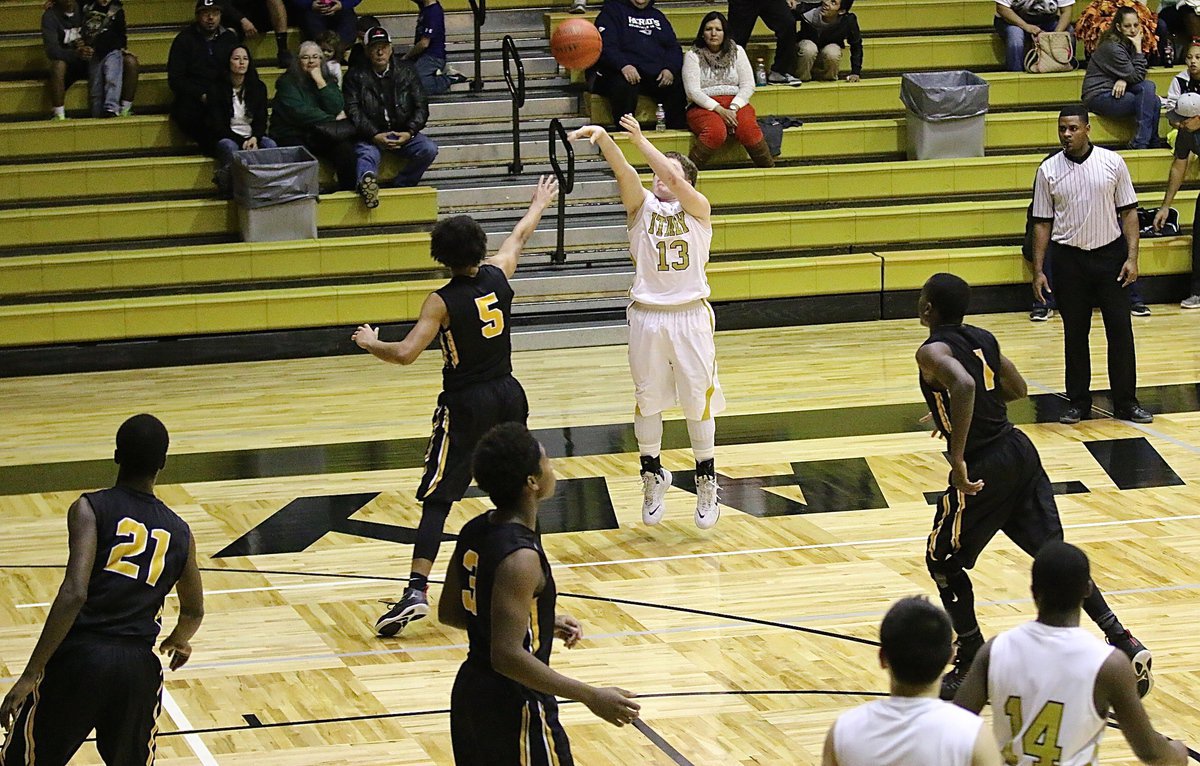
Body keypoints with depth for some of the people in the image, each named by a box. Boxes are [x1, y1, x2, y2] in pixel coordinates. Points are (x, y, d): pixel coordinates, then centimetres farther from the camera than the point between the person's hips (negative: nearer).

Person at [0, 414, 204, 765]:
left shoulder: (90, 509, -2)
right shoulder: (179, 533, 12)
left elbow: (74, 593, -15)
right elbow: (193, 612, 29)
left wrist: (32, 673, -14)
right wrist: (177, 642, 52)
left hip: (79, 657, -3)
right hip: (139, 667, 3)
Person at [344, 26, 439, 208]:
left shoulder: (406, 71, 9)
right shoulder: (356, 75, 2)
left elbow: (421, 106, 7)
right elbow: (353, 111, -7)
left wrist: (409, 133, -10)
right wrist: (375, 136, -19)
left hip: (402, 133, 3)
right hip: (371, 135, -3)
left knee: (429, 149, -22)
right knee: (367, 154, -36)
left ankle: (399, 185, -18)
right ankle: (367, 181, -70)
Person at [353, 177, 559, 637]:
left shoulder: (443, 301, -15)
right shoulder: (497, 276, -1)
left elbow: (405, 354, -22)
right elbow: (519, 236, 20)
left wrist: (369, 343, -2)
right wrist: (540, 203, 39)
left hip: (465, 406, -5)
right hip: (508, 396, 5)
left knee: (437, 499, -8)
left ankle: (417, 590, -21)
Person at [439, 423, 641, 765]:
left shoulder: (474, 532, 2)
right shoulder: (520, 559, -25)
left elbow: (449, 612, 14)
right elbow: (508, 656, -28)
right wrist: (592, 697, -26)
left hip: (470, 695, 9)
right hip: (515, 711, -9)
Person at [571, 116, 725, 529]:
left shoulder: (697, 208, 1)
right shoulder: (642, 205, 5)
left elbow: (675, 182, -19)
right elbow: (625, 172, -14)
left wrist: (641, 141, -24)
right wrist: (603, 138, -32)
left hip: (691, 316, -2)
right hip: (647, 317, 2)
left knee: (699, 402, 5)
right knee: (648, 401, 10)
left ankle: (706, 481, 18)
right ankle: (652, 475, 26)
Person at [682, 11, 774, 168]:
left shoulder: (737, 51, 11)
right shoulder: (692, 56, 3)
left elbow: (748, 86, 4)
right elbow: (692, 91, -6)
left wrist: (733, 108, -13)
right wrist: (719, 109, -18)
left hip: (736, 104, 2)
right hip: (704, 107, -2)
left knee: (748, 129, -32)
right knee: (717, 132, -37)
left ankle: (769, 167, -15)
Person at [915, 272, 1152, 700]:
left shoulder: (933, 352, -13)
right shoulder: (984, 340, 10)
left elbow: (964, 384, -34)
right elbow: (1017, 389, 24)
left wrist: (957, 458, -33)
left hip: (983, 470, -7)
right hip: (1019, 452, 7)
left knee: (943, 561, 12)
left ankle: (972, 668, 14)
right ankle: (1124, 643, 8)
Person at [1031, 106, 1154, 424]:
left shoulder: (1112, 162, -2)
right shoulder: (1048, 170, 0)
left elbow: (1129, 211, 2)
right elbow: (1042, 223, 4)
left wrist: (1132, 258, -7)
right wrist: (1038, 270, -1)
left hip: (1110, 254, 0)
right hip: (1069, 258, 0)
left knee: (1120, 329, 0)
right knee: (1075, 333, 6)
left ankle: (1125, 402, 8)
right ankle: (1078, 401, 17)